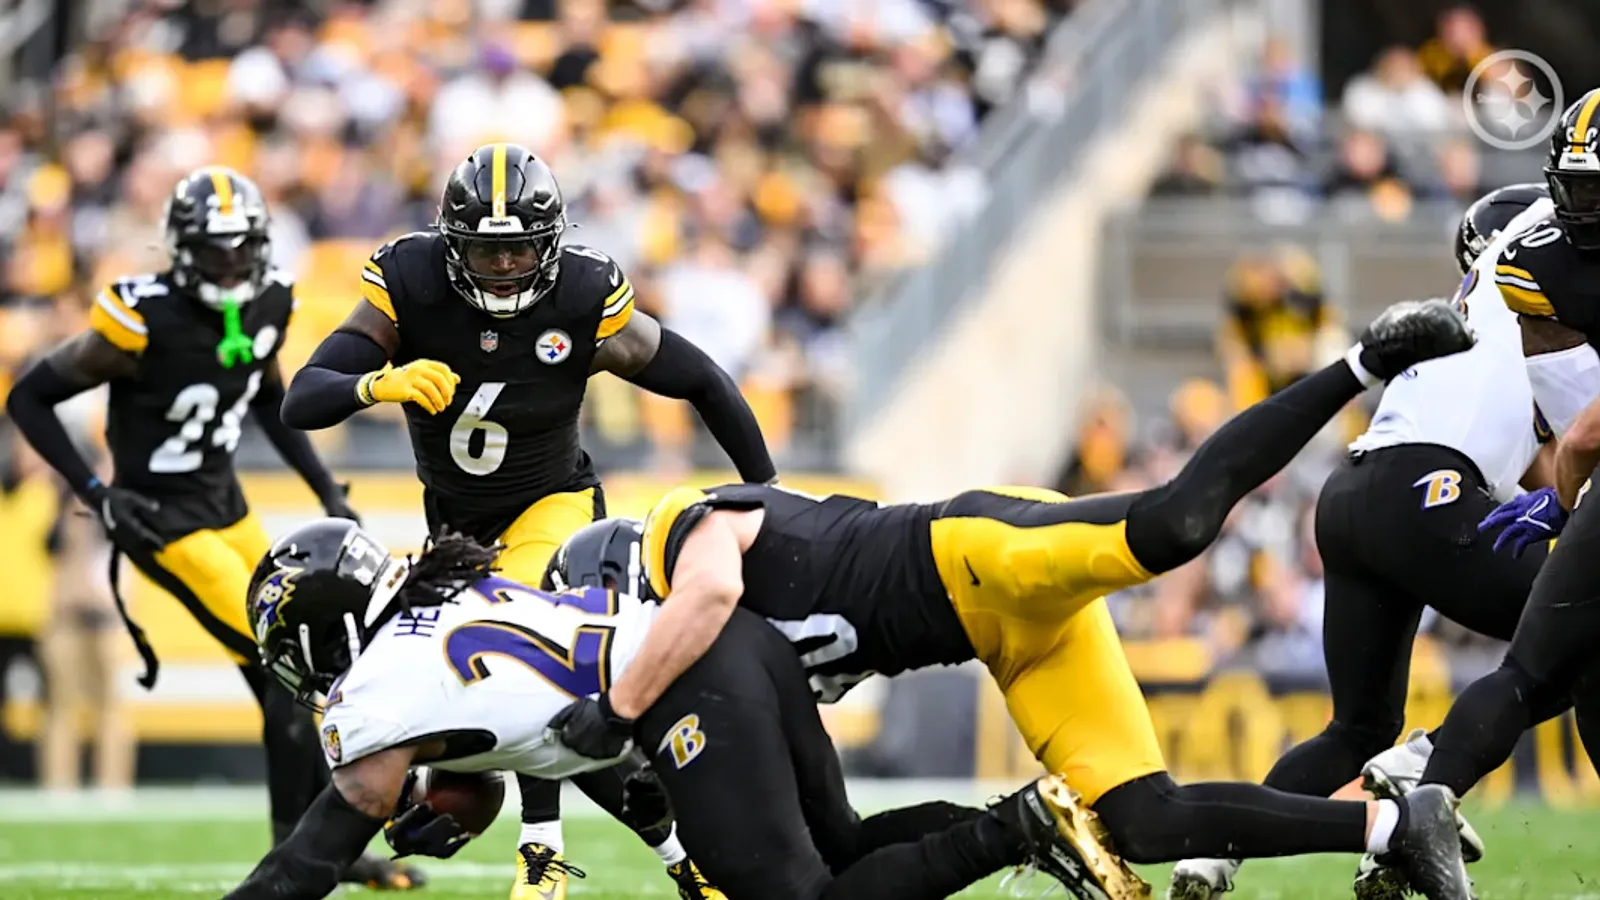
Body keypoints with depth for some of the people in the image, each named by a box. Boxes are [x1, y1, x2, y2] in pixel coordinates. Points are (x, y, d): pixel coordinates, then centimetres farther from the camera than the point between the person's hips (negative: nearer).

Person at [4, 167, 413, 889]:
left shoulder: (268, 302, -4)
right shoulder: (146, 321, -24)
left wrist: (325, 488, 9)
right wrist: (98, 495, -20)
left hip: (225, 503, 7)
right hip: (164, 520, -7)